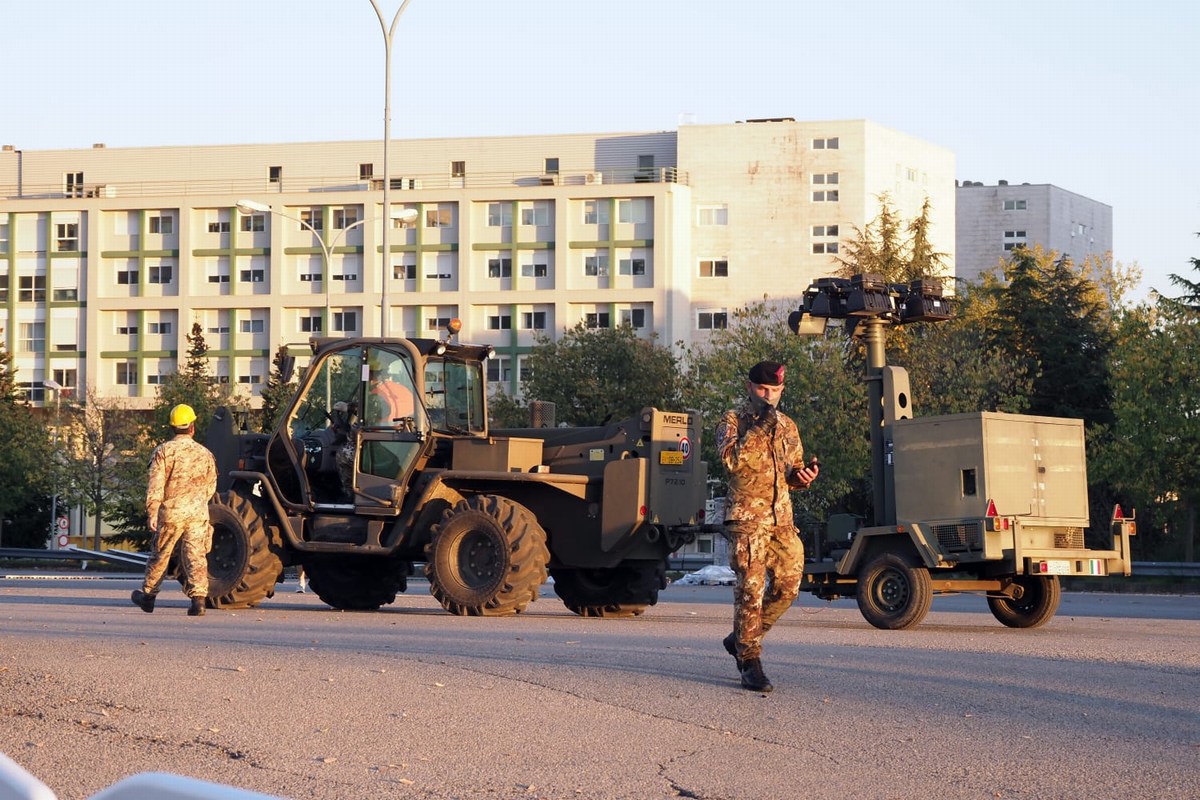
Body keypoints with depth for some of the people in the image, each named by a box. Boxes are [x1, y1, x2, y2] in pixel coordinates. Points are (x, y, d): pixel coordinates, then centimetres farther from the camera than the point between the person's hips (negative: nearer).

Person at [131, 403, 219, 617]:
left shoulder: (164, 451, -4)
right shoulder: (205, 453, 7)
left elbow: (155, 485, -10)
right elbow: (210, 487, 16)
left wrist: (152, 512, -9)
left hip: (171, 511, -2)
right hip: (198, 512, 2)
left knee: (160, 554, 11)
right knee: (196, 556, -1)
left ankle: (147, 595, 25)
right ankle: (198, 598, -13)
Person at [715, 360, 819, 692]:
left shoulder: (787, 427, 16)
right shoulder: (732, 421, 0)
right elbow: (731, 460, -18)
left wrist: (805, 475, -1)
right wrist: (759, 428, -21)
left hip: (782, 519, 6)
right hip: (747, 517, -6)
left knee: (787, 586, 2)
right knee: (750, 589, -10)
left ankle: (740, 639, 20)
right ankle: (750, 664, -7)